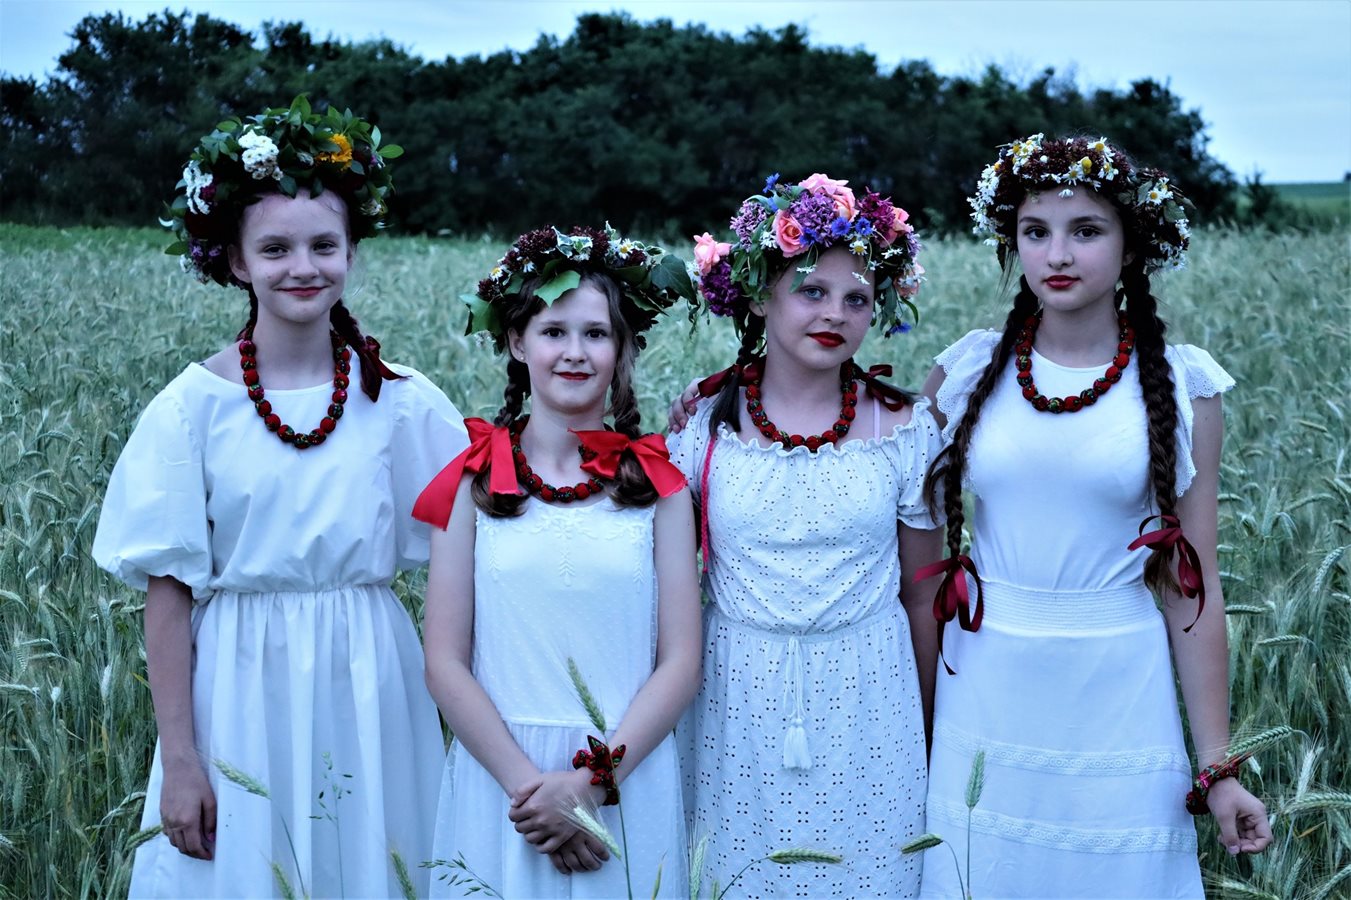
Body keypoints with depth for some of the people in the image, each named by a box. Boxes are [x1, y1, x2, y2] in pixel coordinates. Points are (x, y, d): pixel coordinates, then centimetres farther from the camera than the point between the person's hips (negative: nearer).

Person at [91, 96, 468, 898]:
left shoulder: (406, 403, -3)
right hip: (240, 688, -1)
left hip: (370, 688, 1)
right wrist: (177, 758, -5)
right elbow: (168, 590, -3)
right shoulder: (194, 407, -6)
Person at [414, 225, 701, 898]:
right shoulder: (472, 484, 0)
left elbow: (680, 664, -2)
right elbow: (445, 664, -3)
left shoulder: (657, 483, 1)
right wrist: (528, 782, -13)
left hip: (629, 783, 0)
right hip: (498, 781, 0)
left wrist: (592, 781, -12)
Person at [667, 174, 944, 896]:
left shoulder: (905, 427, -2)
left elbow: (922, 592, 5)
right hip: (735, 696, 0)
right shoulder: (702, 420, -3)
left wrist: (926, 727, 9)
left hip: (866, 696, 0)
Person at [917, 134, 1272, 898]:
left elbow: (1193, 587, -2)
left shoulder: (1180, 386, -4)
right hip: (985, 691, 1)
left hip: (1119, 697, -1)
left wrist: (1218, 766, -1)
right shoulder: (968, 370, -1)